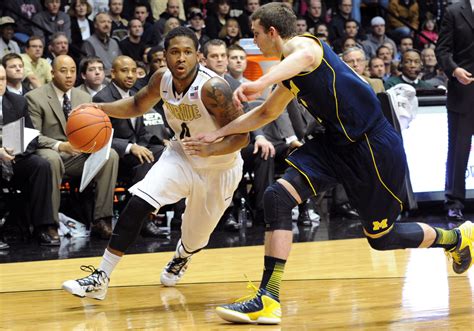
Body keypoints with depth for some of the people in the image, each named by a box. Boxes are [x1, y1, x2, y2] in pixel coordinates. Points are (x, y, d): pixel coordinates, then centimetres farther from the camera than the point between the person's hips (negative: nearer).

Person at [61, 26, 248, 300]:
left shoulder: (213, 88, -32)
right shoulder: (162, 79, -13)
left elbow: (241, 137, -26)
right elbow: (138, 105, 8)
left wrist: (210, 149, -45)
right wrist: (99, 108, -8)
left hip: (218, 168, -4)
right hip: (181, 155, 4)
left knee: (195, 238, 12)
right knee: (137, 205, -19)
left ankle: (182, 257, 53)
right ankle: (101, 279, -16)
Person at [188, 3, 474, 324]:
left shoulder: (301, 44, -14)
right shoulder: (289, 72, 15)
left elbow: (307, 56, -41)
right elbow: (266, 113, 31)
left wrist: (261, 82, -56)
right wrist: (217, 134, 27)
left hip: (375, 146, -9)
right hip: (337, 143, 9)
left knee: (382, 238, 5)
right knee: (277, 197, -11)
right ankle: (268, 300, -15)